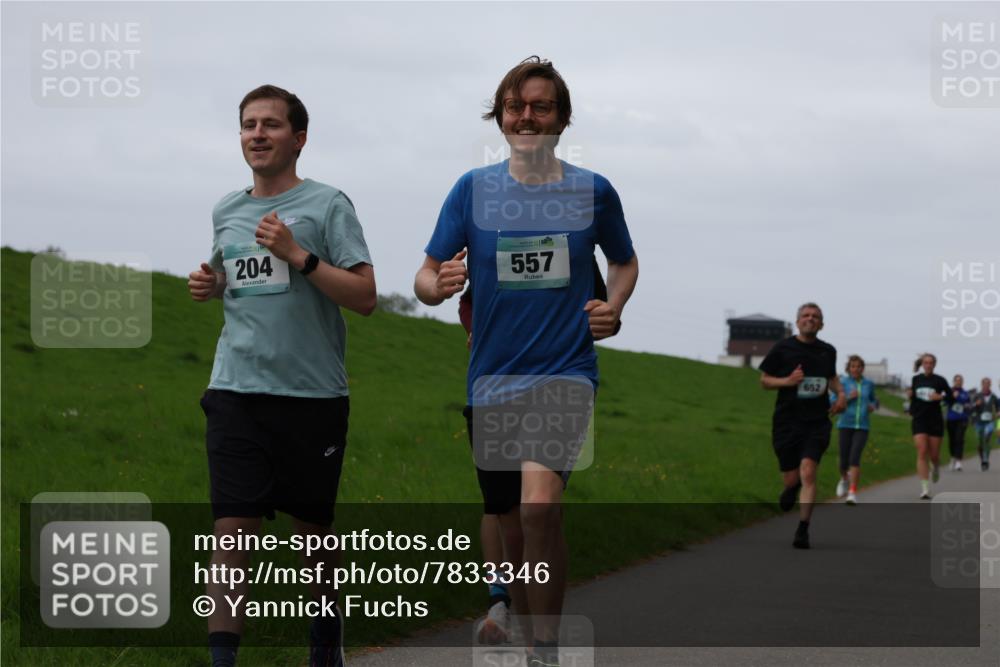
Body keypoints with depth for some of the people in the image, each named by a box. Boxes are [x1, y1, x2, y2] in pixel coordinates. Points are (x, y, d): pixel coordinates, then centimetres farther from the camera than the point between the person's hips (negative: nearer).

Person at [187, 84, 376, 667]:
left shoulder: (327, 205, -2)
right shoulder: (226, 211, 14)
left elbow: (365, 296, -8)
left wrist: (299, 256, -17)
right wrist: (211, 286, 8)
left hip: (313, 394, -3)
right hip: (236, 393, 3)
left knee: (313, 529, 10)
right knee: (232, 531, -8)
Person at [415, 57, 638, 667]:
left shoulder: (593, 191, 3)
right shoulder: (473, 189, 4)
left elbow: (625, 261, 19)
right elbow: (426, 278, 5)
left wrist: (613, 306, -1)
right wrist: (439, 284, -18)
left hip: (566, 371, -3)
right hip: (492, 380, 3)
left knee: (539, 501, -27)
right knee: (514, 533, 10)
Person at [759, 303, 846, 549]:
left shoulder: (828, 351, 9)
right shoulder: (782, 348, -2)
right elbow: (764, 380, 3)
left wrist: (841, 393, 8)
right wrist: (787, 381, -15)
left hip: (817, 422, 1)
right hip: (786, 421, -1)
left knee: (808, 472, -17)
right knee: (790, 478, 5)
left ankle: (802, 530, -14)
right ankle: (792, 487, 45)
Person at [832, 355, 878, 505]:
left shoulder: (869, 384, 7)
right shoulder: (843, 382, -2)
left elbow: (873, 400, 24)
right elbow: (832, 402, -5)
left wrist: (873, 406, 2)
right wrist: (848, 398, -18)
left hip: (862, 427, 0)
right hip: (845, 425, 0)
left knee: (855, 457, -17)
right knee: (844, 461, 4)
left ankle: (852, 493, -17)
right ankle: (845, 479, 39)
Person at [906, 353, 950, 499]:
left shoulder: (940, 381, -2)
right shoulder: (916, 379, 6)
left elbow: (951, 396, 1)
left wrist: (941, 397, -18)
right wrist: (910, 395, -4)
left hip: (935, 420, -1)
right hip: (919, 420, 1)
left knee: (934, 455, 6)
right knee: (922, 453, -12)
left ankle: (936, 468, 45)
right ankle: (925, 489, -13)